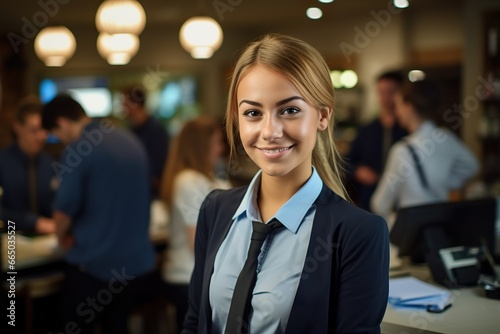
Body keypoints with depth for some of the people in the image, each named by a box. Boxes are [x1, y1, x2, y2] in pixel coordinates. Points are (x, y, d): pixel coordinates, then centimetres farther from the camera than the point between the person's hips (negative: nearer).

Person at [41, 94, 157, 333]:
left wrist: (62, 237, 6)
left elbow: (65, 208, -15)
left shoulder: (79, 150, -15)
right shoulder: (132, 141, 8)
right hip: (140, 263, 7)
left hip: (96, 265, -7)